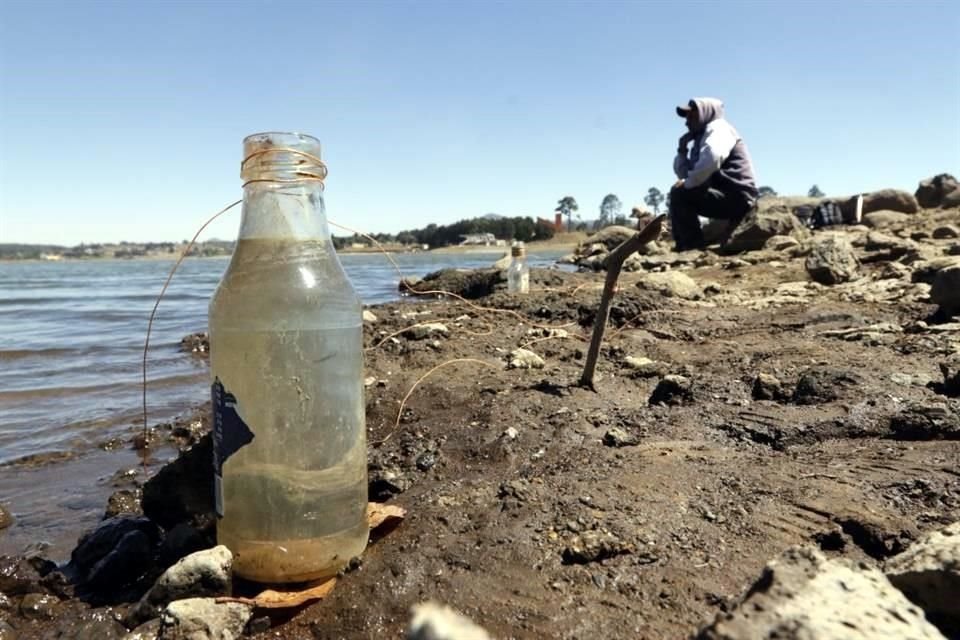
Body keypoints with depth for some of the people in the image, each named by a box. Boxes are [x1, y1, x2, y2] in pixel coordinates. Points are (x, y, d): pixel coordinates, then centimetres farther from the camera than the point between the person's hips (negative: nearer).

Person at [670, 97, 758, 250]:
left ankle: (695, 248, -18)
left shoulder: (717, 128, -5)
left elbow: (712, 159, -27)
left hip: (737, 198, -10)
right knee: (679, 195, 19)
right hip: (725, 197, 10)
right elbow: (683, 173, 22)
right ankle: (683, 247, 14)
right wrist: (682, 148, 8)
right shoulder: (702, 138, 23)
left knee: (679, 194, -19)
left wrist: (688, 183, -16)